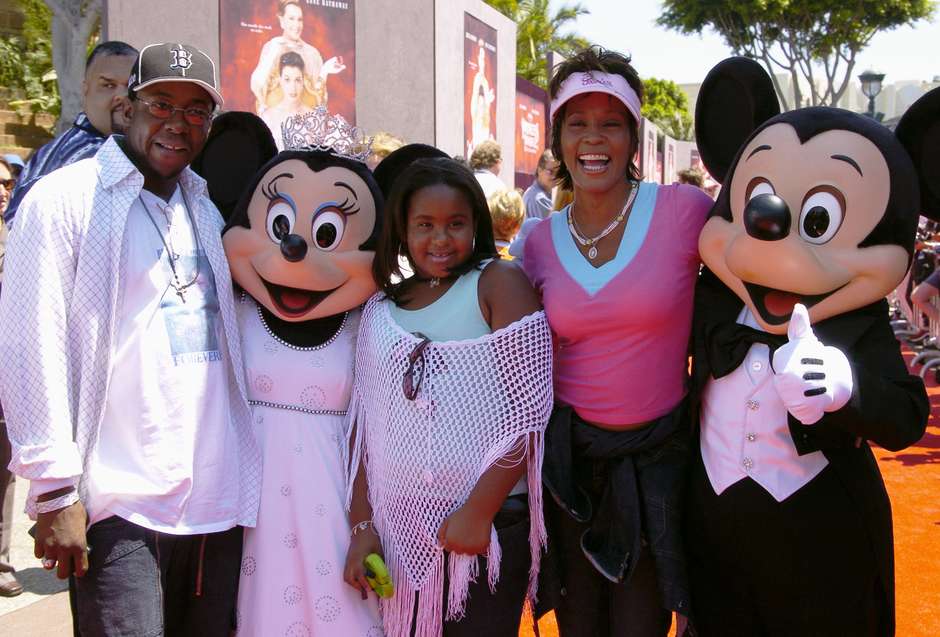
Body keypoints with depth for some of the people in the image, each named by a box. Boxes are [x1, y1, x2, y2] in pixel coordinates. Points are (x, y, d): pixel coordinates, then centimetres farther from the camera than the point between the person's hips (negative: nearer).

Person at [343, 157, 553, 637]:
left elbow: (528, 410, -10)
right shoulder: (380, 307, 10)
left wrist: (478, 513, -13)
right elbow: (364, 424, 11)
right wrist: (361, 525, 5)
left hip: (489, 526, -4)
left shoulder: (498, 283, -4)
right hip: (398, 528, 4)